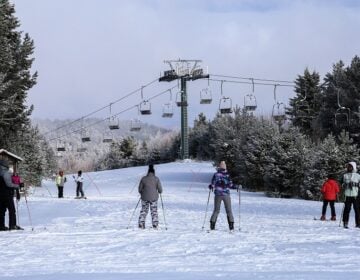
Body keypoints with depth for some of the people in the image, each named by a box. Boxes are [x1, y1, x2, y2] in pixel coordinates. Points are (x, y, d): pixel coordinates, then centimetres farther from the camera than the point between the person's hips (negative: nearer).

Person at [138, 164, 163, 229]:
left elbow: (140, 189, 2)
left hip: (145, 198, 1)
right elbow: (160, 190, -4)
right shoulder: (156, 179, -5)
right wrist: (159, 192, 19)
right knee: (154, 211, 10)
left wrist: (142, 193, 22)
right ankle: (155, 225, 8)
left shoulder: (143, 179, -3)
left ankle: (141, 224, 9)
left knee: (144, 210, 12)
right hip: (154, 197, -1)